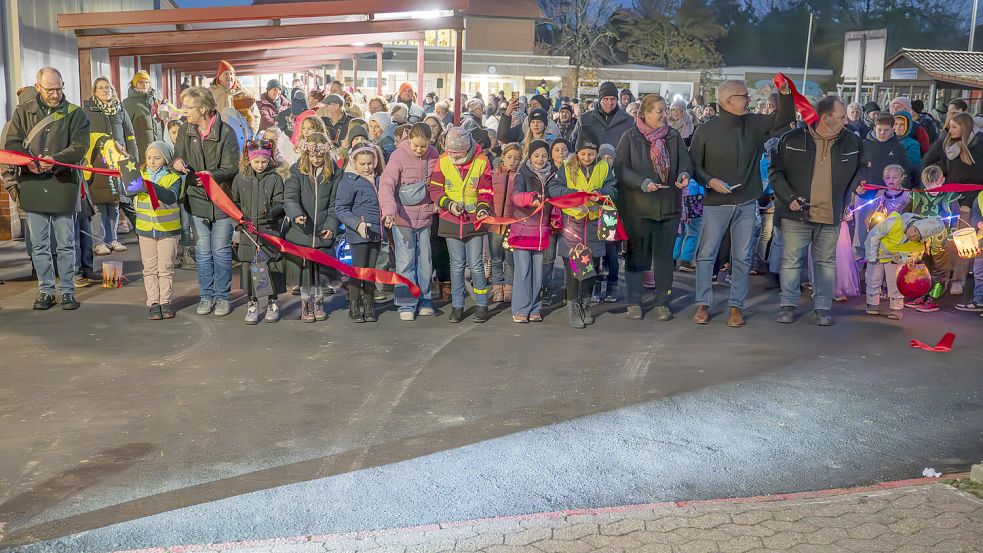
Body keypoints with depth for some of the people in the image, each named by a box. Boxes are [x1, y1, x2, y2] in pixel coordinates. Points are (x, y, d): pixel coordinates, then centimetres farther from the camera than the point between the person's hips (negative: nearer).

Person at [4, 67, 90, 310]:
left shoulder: (75, 113, 3)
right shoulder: (23, 111, 8)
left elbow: (79, 146, -7)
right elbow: (11, 144, 4)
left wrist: (55, 160, -23)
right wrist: (28, 162, -16)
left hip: (64, 183, -2)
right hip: (32, 184, 2)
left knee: (66, 243, 4)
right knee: (39, 244, 8)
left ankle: (67, 290, 14)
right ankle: (46, 290, 17)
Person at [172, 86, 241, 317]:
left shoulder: (226, 132, -13)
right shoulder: (186, 131, 2)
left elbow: (231, 168, -14)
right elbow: (178, 156, 9)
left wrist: (212, 175, -32)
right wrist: (178, 162, -15)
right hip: (197, 199, 4)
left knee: (221, 251, 5)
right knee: (203, 251, 10)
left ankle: (222, 296, 18)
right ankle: (206, 295, 21)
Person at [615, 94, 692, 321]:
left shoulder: (674, 136, 8)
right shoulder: (630, 137, -2)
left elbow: (684, 160, 9)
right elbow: (620, 167, -7)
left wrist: (684, 174, -14)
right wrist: (642, 182, -19)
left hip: (669, 205, 3)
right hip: (637, 205, -3)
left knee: (665, 253, 7)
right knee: (636, 253, 4)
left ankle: (663, 302, 17)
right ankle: (634, 302, 15)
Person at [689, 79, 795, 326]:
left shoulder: (754, 124, 5)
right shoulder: (706, 130, -6)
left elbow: (784, 119, 2)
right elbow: (694, 165, -1)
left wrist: (784, 92, -12)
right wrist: (710, 181, -17)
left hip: (746, 204, 3)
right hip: (715, 203, -3)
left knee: (742, 257, 6)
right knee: (706, 255, 1)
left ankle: (736, 306, 15)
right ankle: (703, 304, 12)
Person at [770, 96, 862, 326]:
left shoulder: (852, 141, 2)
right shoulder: (792, 139, -7)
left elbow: (859, 172, 15)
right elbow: (775, 171, 1)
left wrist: (848, 202, 5)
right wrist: (789, 197, -10)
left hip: (831, 217, 2)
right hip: (796, 214, -2)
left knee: (826, 263, 8)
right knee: (791, 261, 5)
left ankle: (822, 308, 17)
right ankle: (788, 305, 18)